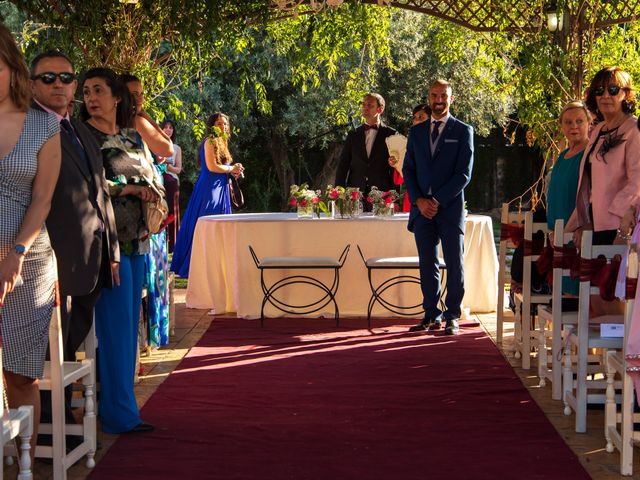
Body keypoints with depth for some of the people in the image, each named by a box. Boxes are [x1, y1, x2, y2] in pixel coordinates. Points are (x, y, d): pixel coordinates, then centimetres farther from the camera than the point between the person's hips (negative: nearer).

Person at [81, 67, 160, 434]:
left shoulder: (133, 138, 15)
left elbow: (156, 181, 18)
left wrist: (148, 191, -4)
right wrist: (128, 188, -12)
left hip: (137, 241, 7)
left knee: (129, 321, 9)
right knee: (115, 324, -6)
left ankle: (118, 400, 17)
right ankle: (120, 413, -2)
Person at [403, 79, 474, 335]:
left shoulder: (463, 131, 2)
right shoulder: (416, 132, 14)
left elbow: (464, 173, -5)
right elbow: (408, 170, 11)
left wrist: (437, 200, -11)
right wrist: (419, 200, -4)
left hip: (450, 207, -3)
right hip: (422, 208, 3)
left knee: (454, 265, -1)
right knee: (427, 265, 6)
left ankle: (452, 317, 6)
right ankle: (432, 316, 12)